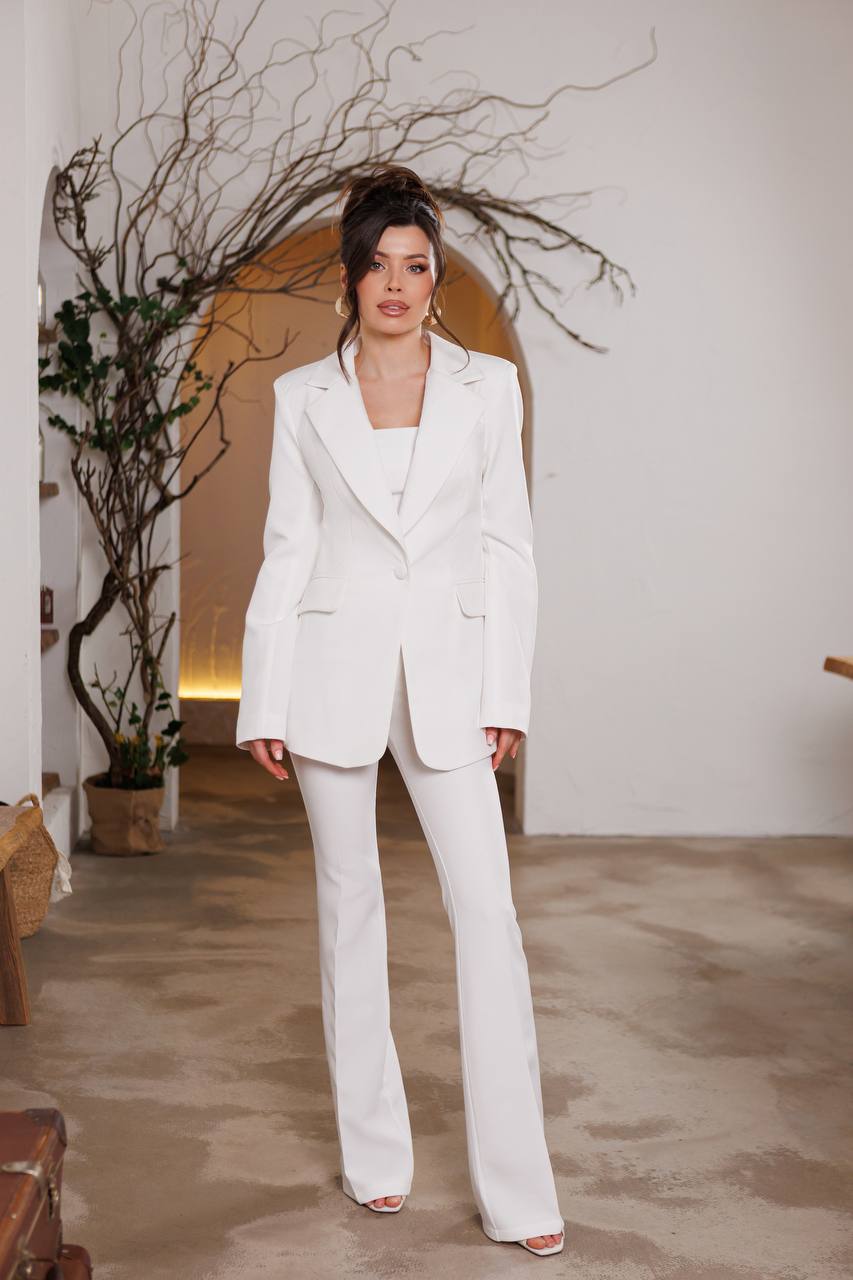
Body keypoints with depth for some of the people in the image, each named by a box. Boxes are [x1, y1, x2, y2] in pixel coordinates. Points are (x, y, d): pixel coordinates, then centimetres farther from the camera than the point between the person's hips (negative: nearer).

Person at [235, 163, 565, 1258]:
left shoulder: (488, 385, 5)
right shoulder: (303, 397, 6)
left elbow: (509, 545, 5)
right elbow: (286, 552, 6)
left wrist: (507, 694, -1)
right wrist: (264, 703, 1)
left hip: (447, 671, 0)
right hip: (336, 665, 0)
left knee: (488, 912, -6)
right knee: (350, 905, 7)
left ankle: (517, 1189, 2)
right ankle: (374, 1154, 22)